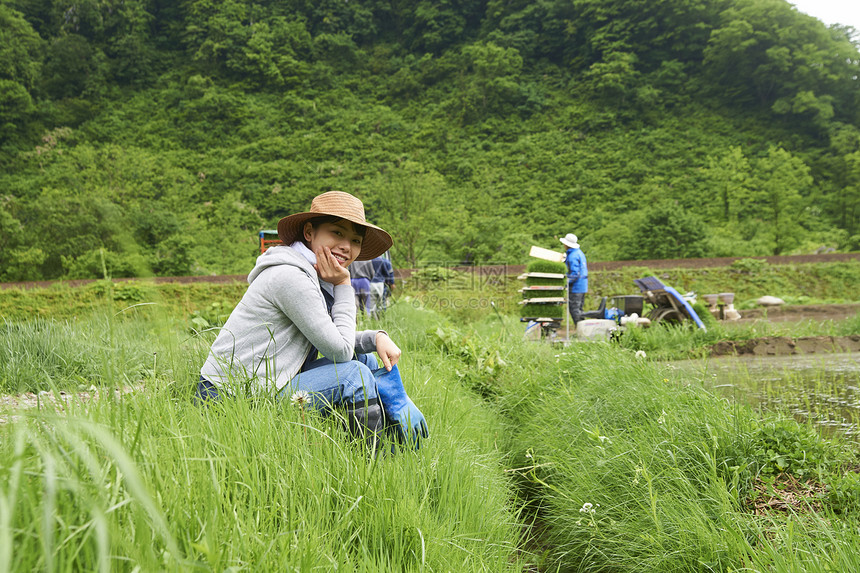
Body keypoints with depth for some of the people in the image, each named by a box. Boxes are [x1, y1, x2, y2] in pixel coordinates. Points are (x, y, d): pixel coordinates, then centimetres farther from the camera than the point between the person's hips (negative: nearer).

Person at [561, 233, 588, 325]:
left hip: (576, 286, -10)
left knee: (574, 309, -6)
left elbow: (575, 274, -24)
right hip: (583, 285, 10)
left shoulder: (572, 256, -18)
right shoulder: (579, 252, 13)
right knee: (579, 308, 16)